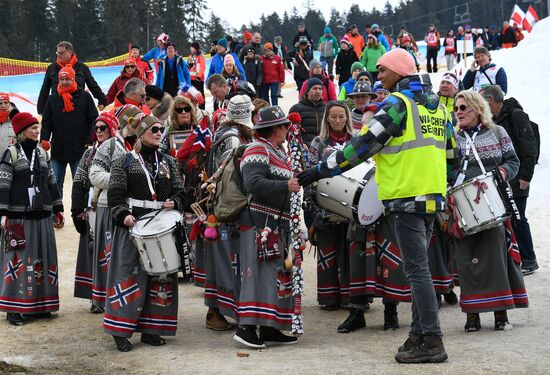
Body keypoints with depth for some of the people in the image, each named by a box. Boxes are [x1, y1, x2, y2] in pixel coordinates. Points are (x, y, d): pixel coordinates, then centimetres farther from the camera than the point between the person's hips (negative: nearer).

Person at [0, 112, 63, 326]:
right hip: (18, 216, -6)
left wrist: (58, 209, 16)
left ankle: (39, 304, 17)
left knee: (42, 259, 7)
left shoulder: (42, 153, 13)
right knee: (19, 259, -6)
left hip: (42, 216, 6)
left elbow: (51, 182, 18)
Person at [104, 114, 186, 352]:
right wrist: (123, 215, -19)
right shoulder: (125, 162, 2)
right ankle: (121, 330, 0)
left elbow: (180, 191, 15)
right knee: (129, 275, -6)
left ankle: (150, 329, 15)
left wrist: (174, 202, -7)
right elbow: (115, 194, -4)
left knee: (160, 277, 5)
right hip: (132, 226, -5)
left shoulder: (168, 163, 14)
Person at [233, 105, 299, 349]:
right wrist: (286, 186, -28)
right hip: (259, 223, -10)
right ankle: (246, 327, -14)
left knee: (276, 275, 11)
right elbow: (253, 183, -26)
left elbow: (288, 181, 33)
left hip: (277, 224, 10)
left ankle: (270, 329, 15)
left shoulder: (278, 152, 20)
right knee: (260, 274, -13)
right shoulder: (257, 151, -11)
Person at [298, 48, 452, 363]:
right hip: (432, 195, 9)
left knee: (417, 269, -8)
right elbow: (444, 146, 22)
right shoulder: (435, 104, 16)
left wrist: (321, 170, -12)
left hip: (405, 195, -9)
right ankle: (420, 334, 17)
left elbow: (364, 144, -15)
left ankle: (432, 341, -8)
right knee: (420, 267, 13)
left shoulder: (397, 103, -10)